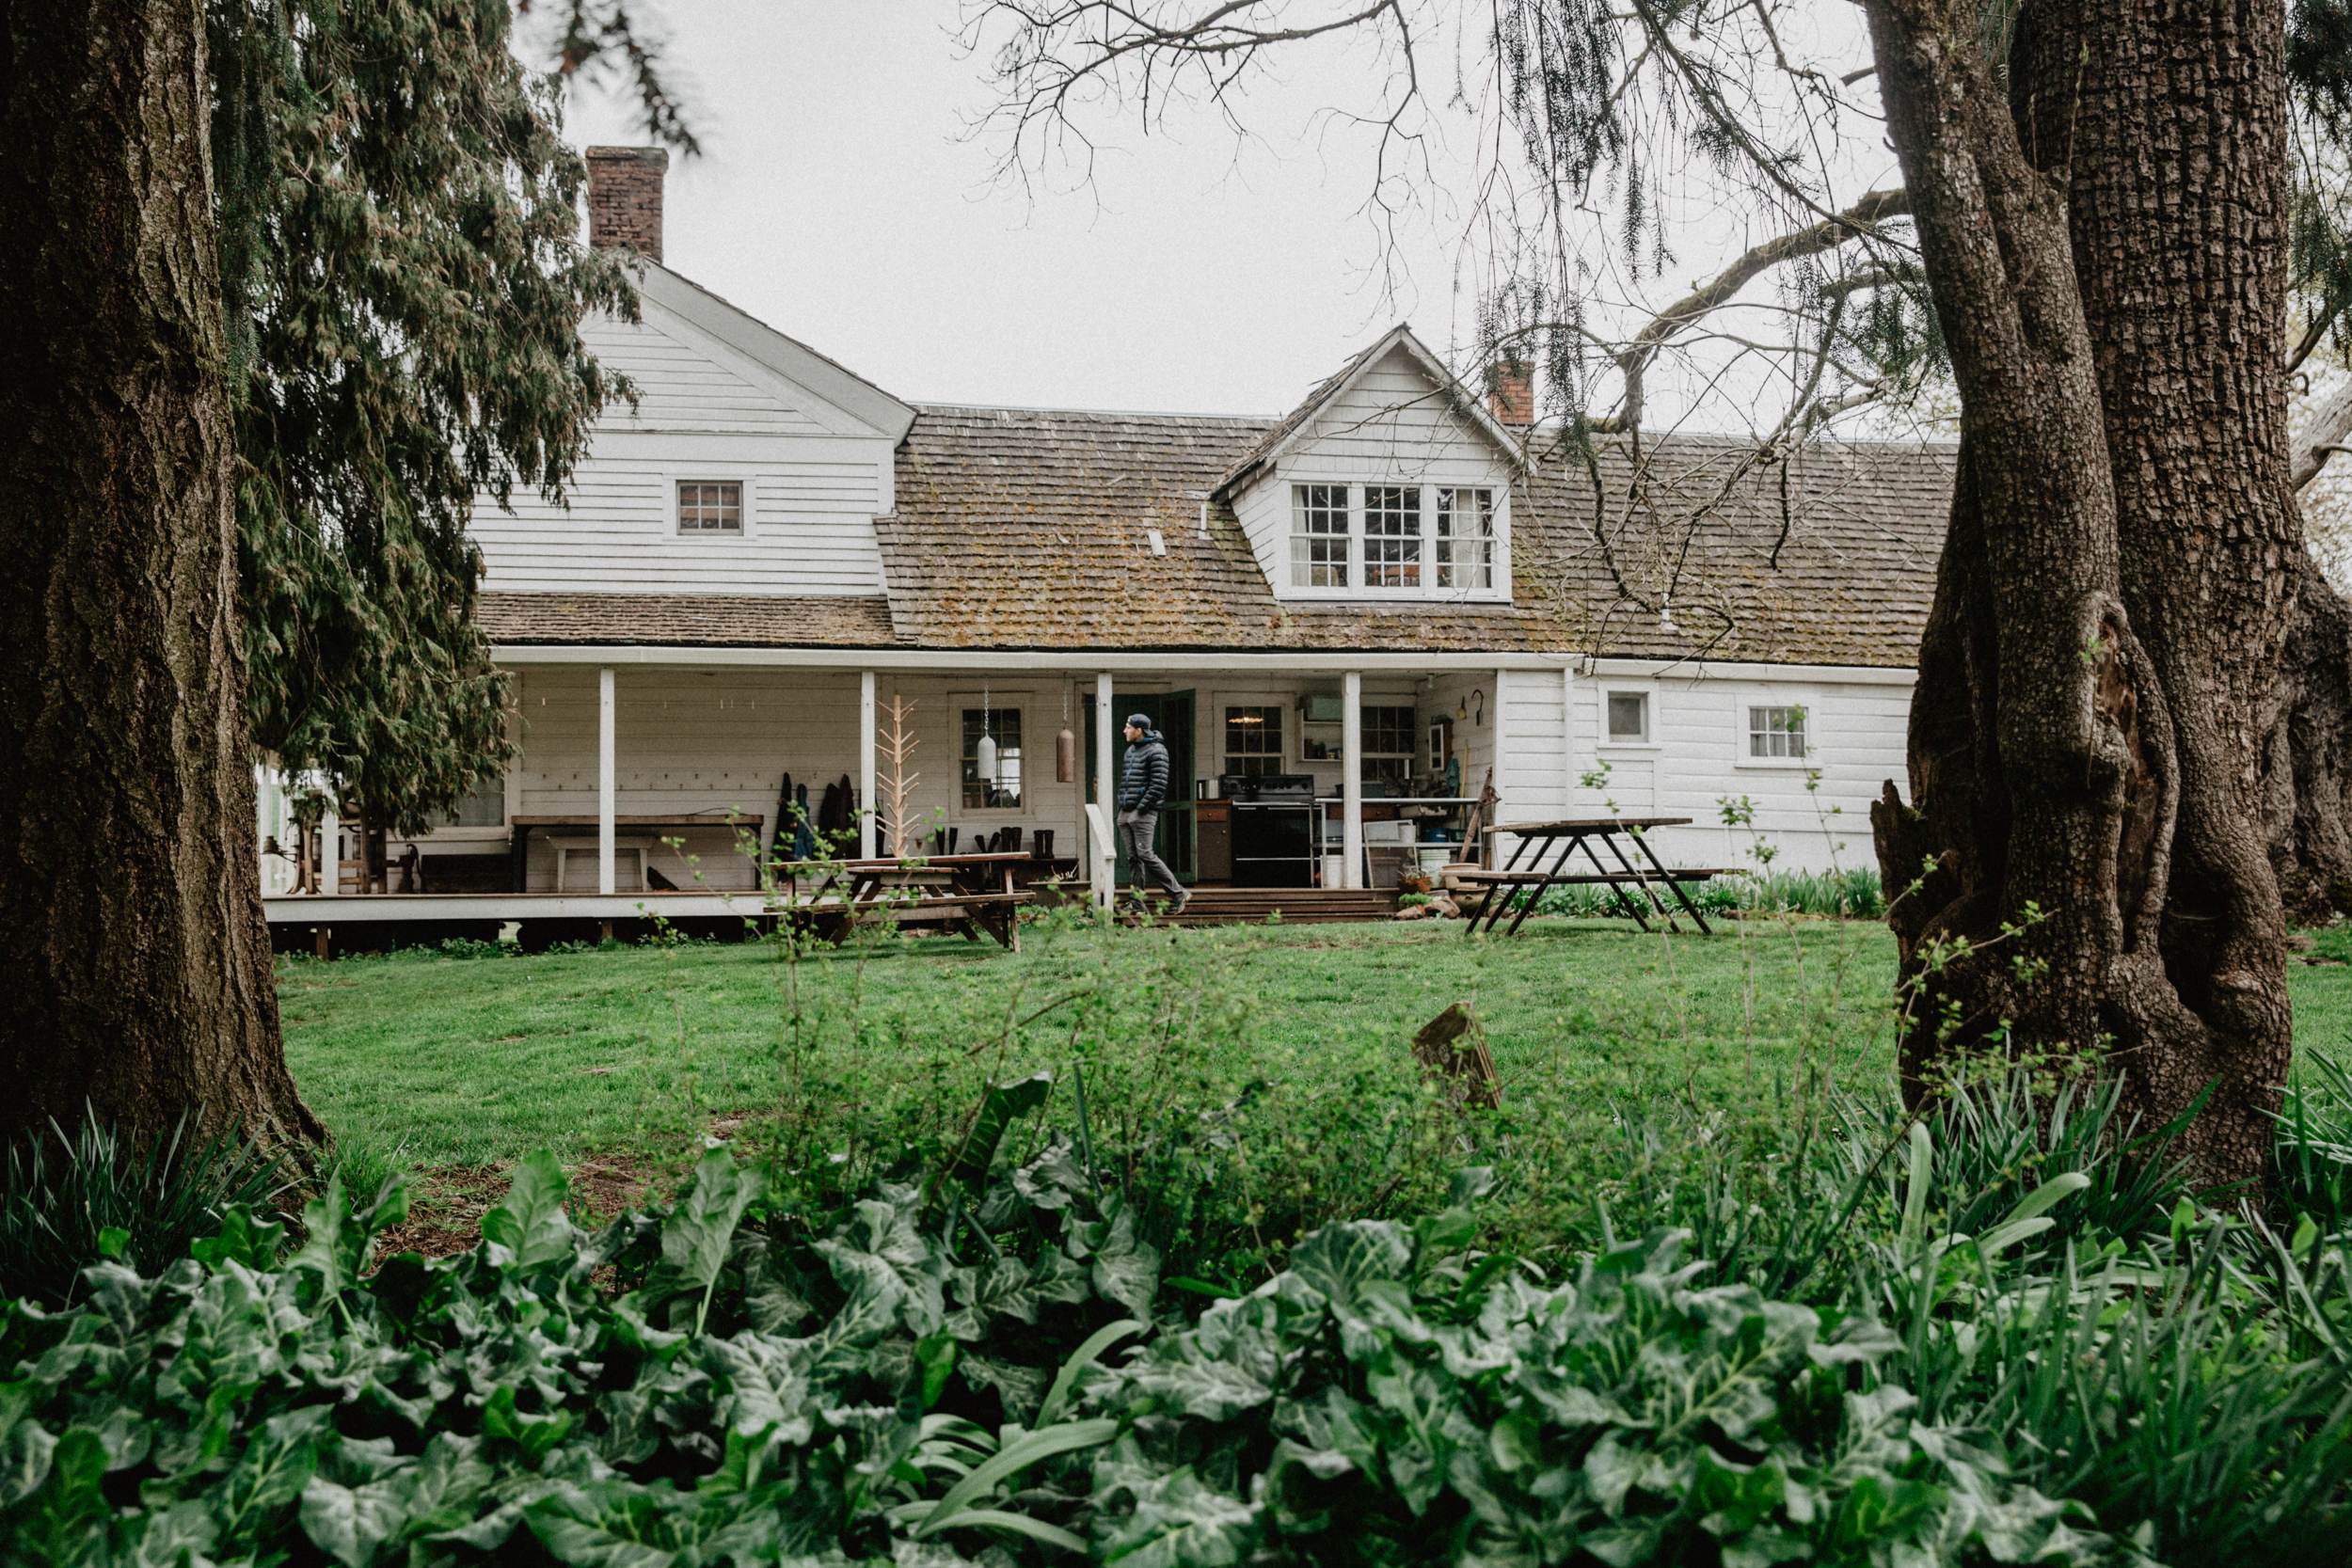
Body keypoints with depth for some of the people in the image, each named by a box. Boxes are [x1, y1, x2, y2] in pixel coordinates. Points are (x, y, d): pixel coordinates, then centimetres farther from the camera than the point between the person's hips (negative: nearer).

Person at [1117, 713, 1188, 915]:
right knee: (1133, 858, 7)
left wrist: (1142, 807, -18)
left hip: (1143, 813, -8)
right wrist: (1122, 802, 12)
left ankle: (1178, 894, -4)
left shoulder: (1156, 751, -9)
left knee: (1146, 855, -13)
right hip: (1125, 813, 8)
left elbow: (1159, 785, -16)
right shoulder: (1130, 750, 18)